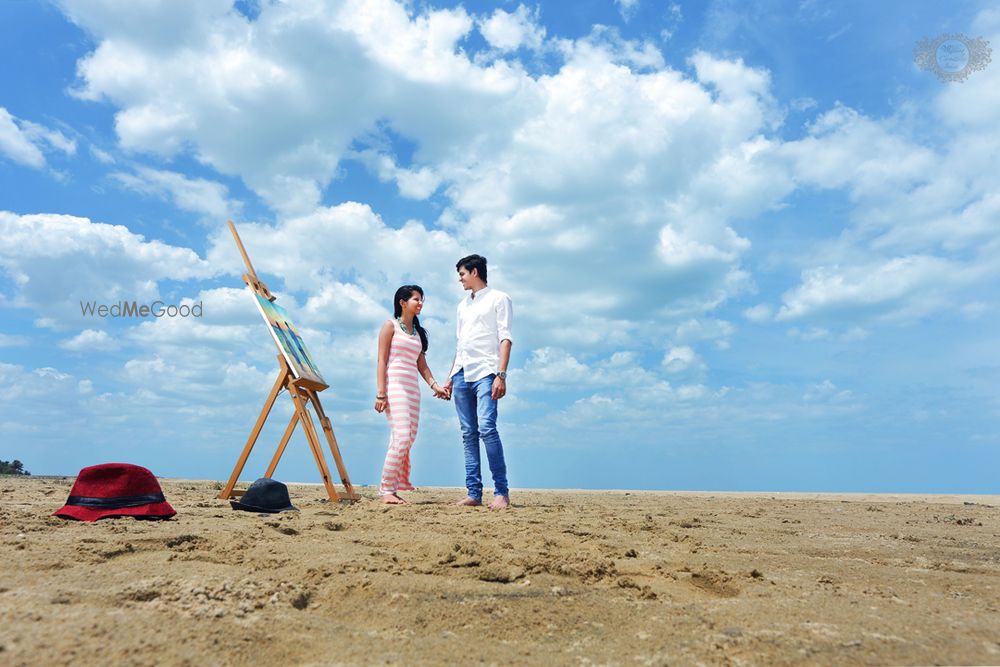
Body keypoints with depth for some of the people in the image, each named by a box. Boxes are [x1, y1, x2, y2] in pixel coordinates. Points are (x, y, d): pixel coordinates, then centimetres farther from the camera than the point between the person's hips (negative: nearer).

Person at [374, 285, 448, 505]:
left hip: (413, 388, 7)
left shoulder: (418, 332, 21)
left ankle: (393, 487, 7)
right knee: (401, 437, -16)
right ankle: (386, 489, -7)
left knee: (408, 439, 1)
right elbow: (382, 360, -4)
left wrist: (434, 385, 2)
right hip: (395, 385, -7)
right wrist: (381, 393, -13)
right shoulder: (391, 326, 2)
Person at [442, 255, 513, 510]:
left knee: (486, 428, -19)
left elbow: (505, 338, -6)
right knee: (468, 434, 3)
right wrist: (450, 377, 20)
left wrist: (501, 375, -17)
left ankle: (502, 492, -13)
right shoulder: (463, 305, 25)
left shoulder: (498, 298, 4)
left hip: (485, 373, -7)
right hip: (462, 374, 7)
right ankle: (473, 494, 5)